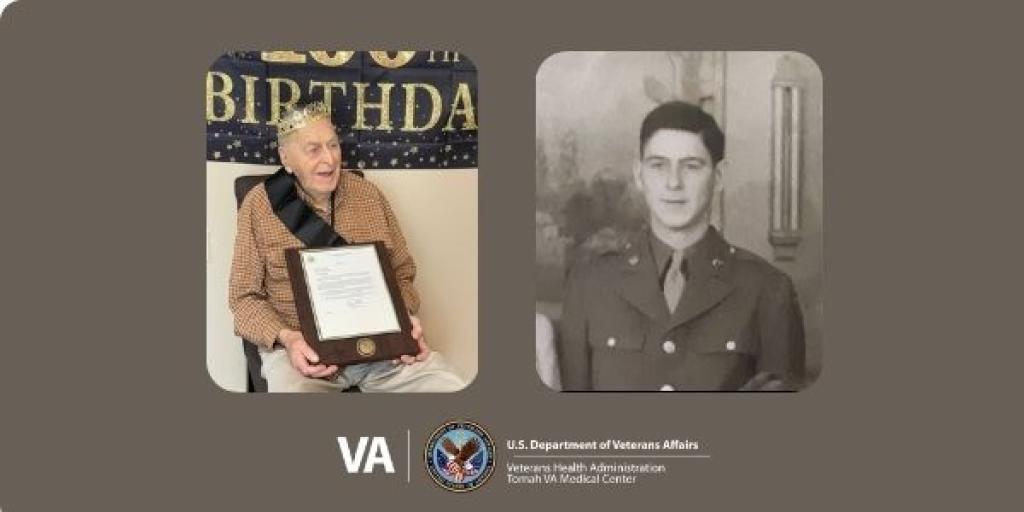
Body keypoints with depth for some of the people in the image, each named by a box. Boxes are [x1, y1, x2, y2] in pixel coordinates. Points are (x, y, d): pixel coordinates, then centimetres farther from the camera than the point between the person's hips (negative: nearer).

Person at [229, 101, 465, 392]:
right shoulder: (260, 205, -1)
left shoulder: (368, 194, 8)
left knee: (451, 388, -16)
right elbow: (245, 296, 0)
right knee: (292, 385, -36)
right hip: (302, 347, -3)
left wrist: (406, 317, -7)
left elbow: (401, 272, 14)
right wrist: (286, 338, -18)